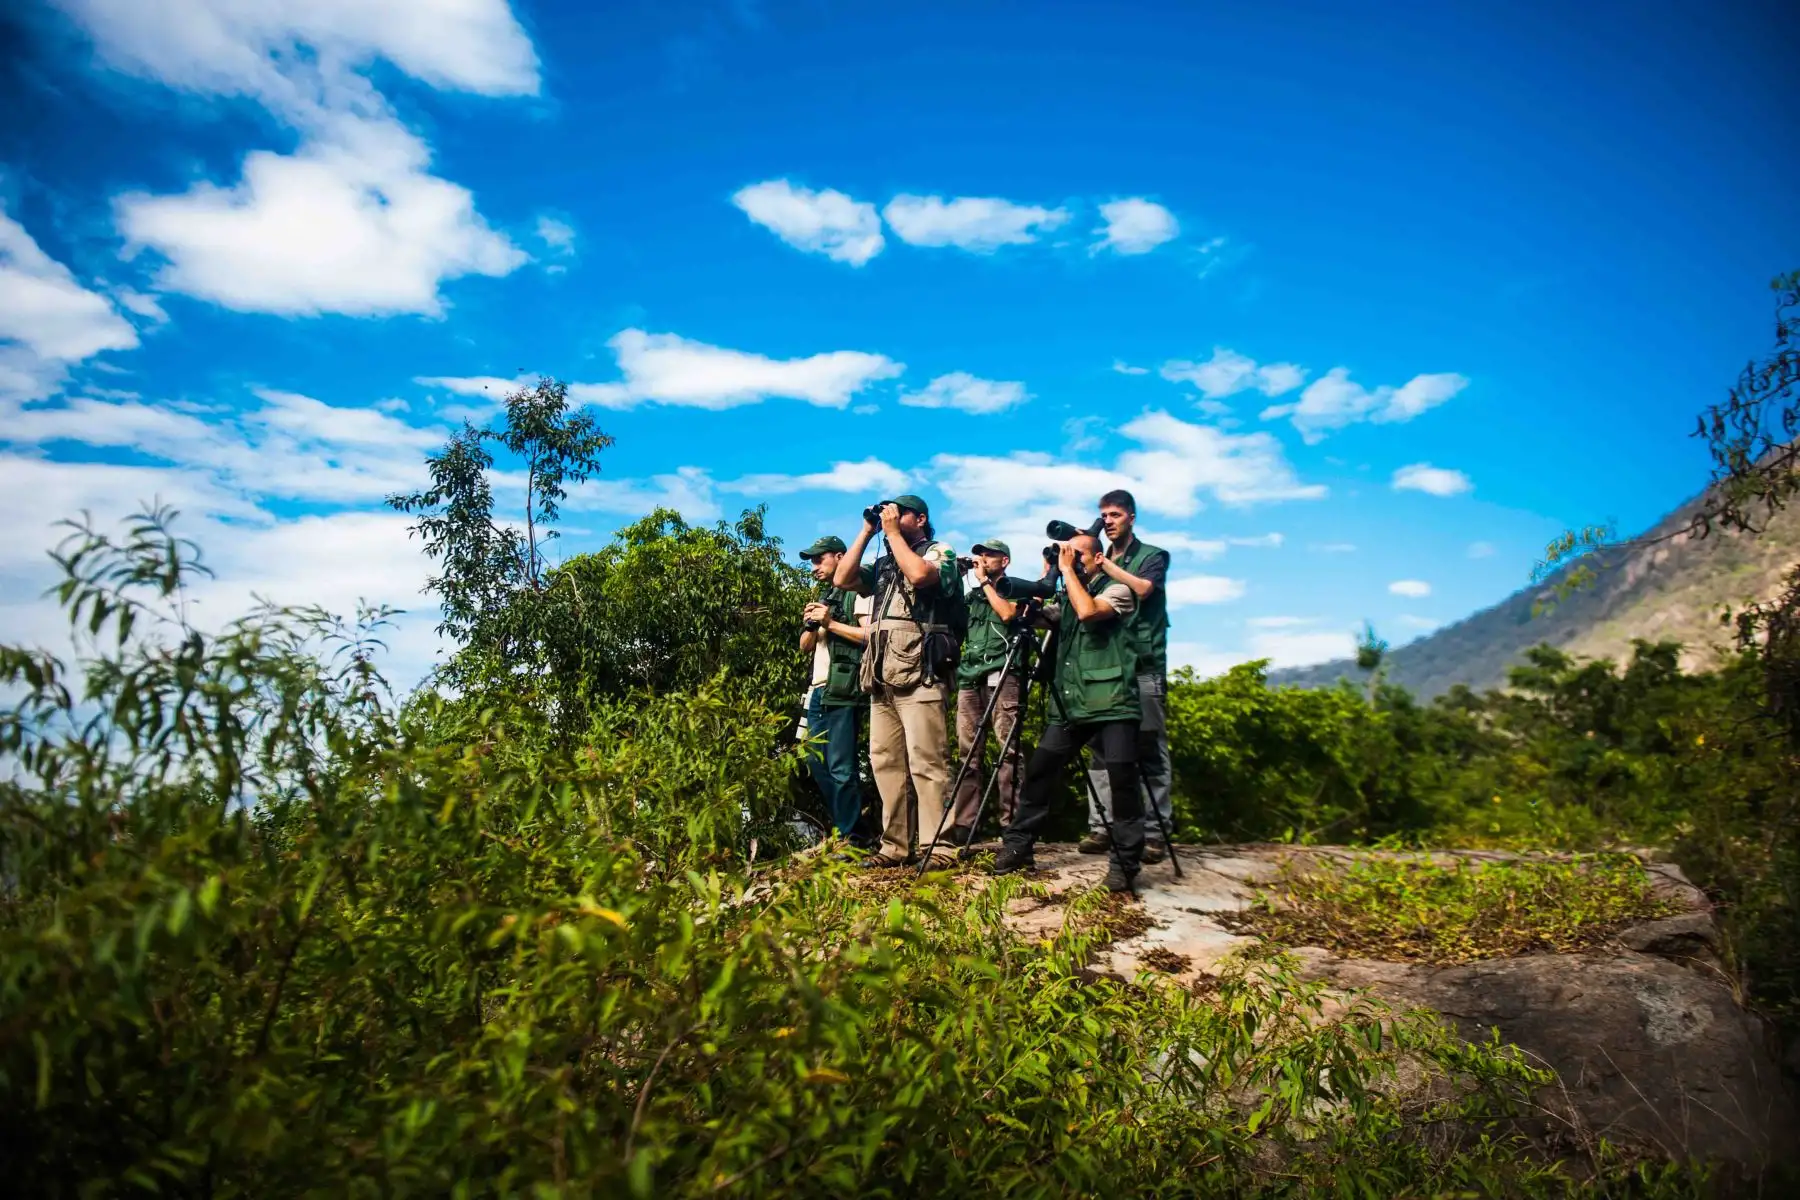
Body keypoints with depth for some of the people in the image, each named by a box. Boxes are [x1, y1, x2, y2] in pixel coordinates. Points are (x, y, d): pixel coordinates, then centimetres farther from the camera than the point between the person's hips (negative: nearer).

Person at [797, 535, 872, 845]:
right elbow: (805, 647, 22)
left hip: (843, 691, -9)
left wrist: (831, 623, -13)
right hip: (818, 691, 9)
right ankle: (838, 828, 21)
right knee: (817, 764, 10)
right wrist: (811, 624, 2)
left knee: (841, 768, -9)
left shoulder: (857, 593, -2)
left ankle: (848, 838, -3)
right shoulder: (823, 598, 23)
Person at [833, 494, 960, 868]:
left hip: (918, 672, -7)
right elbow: (842, 579, 13)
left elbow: (919, 574, -16)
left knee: (925, 762, -10)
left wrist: (893, 531, -5)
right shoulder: (884, 563, 24)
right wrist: (867, 532, 14)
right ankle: (895, 846, 11)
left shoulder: (940, 552, 6)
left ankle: (938, 848, -8)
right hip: (881, 675, 7)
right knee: (885, 761, 5)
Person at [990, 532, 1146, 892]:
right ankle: (1016, 845, 10)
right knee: (1038, 772, 0)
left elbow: (1088, 611, -19)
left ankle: (1124, 862, 2)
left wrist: (1067, 570, -9)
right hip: (1069, 706, 6)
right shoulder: (1066, 597, 21)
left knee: (1122, 780, -10)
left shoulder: (1117, 590, 0)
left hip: (1112, 705, -6)